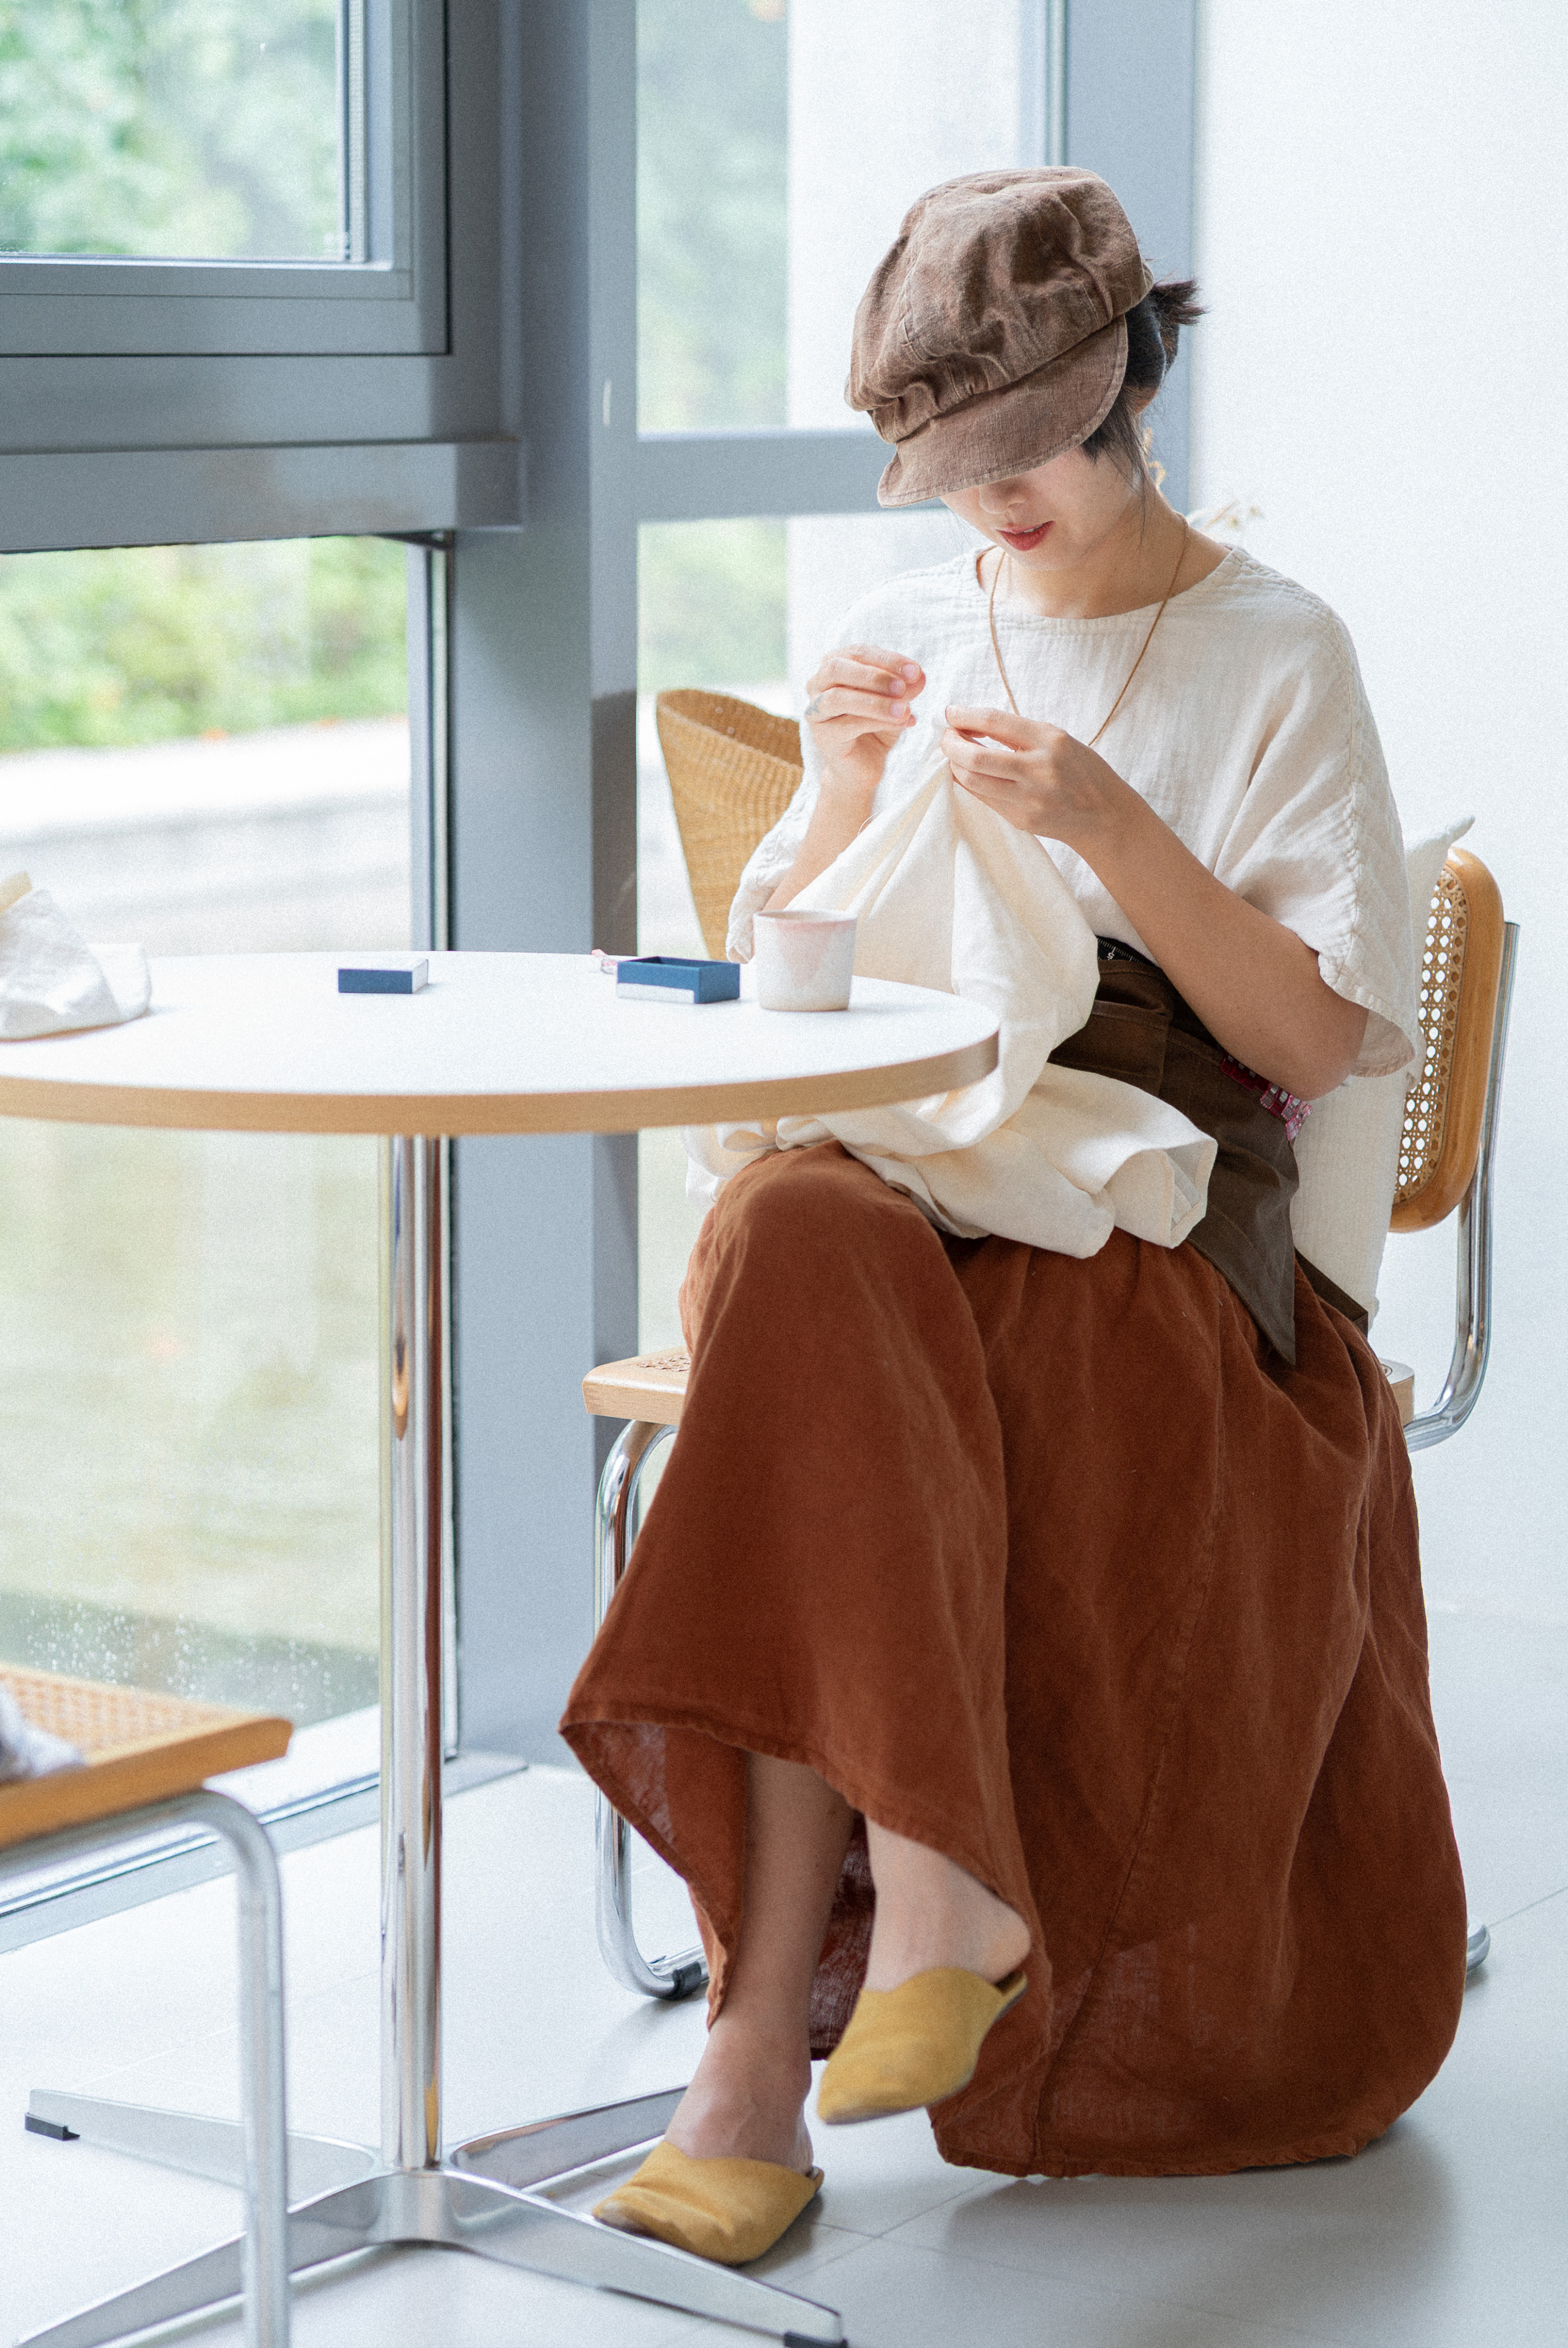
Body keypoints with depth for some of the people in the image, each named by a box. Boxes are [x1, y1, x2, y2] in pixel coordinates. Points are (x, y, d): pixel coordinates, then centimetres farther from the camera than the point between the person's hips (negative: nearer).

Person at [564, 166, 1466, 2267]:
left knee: (828, 1361, -34)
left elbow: (1324, 1037, -3)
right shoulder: (900, 638, 17)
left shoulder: (1274, 655, 5)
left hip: (1164, 1202, -3)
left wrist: (1112, 829, -14)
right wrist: (846, 805, -4)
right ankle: (926, 1896, -38)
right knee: (795, 1239, -35)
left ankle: (774, 2011, -31)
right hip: (908, 1163, 3)